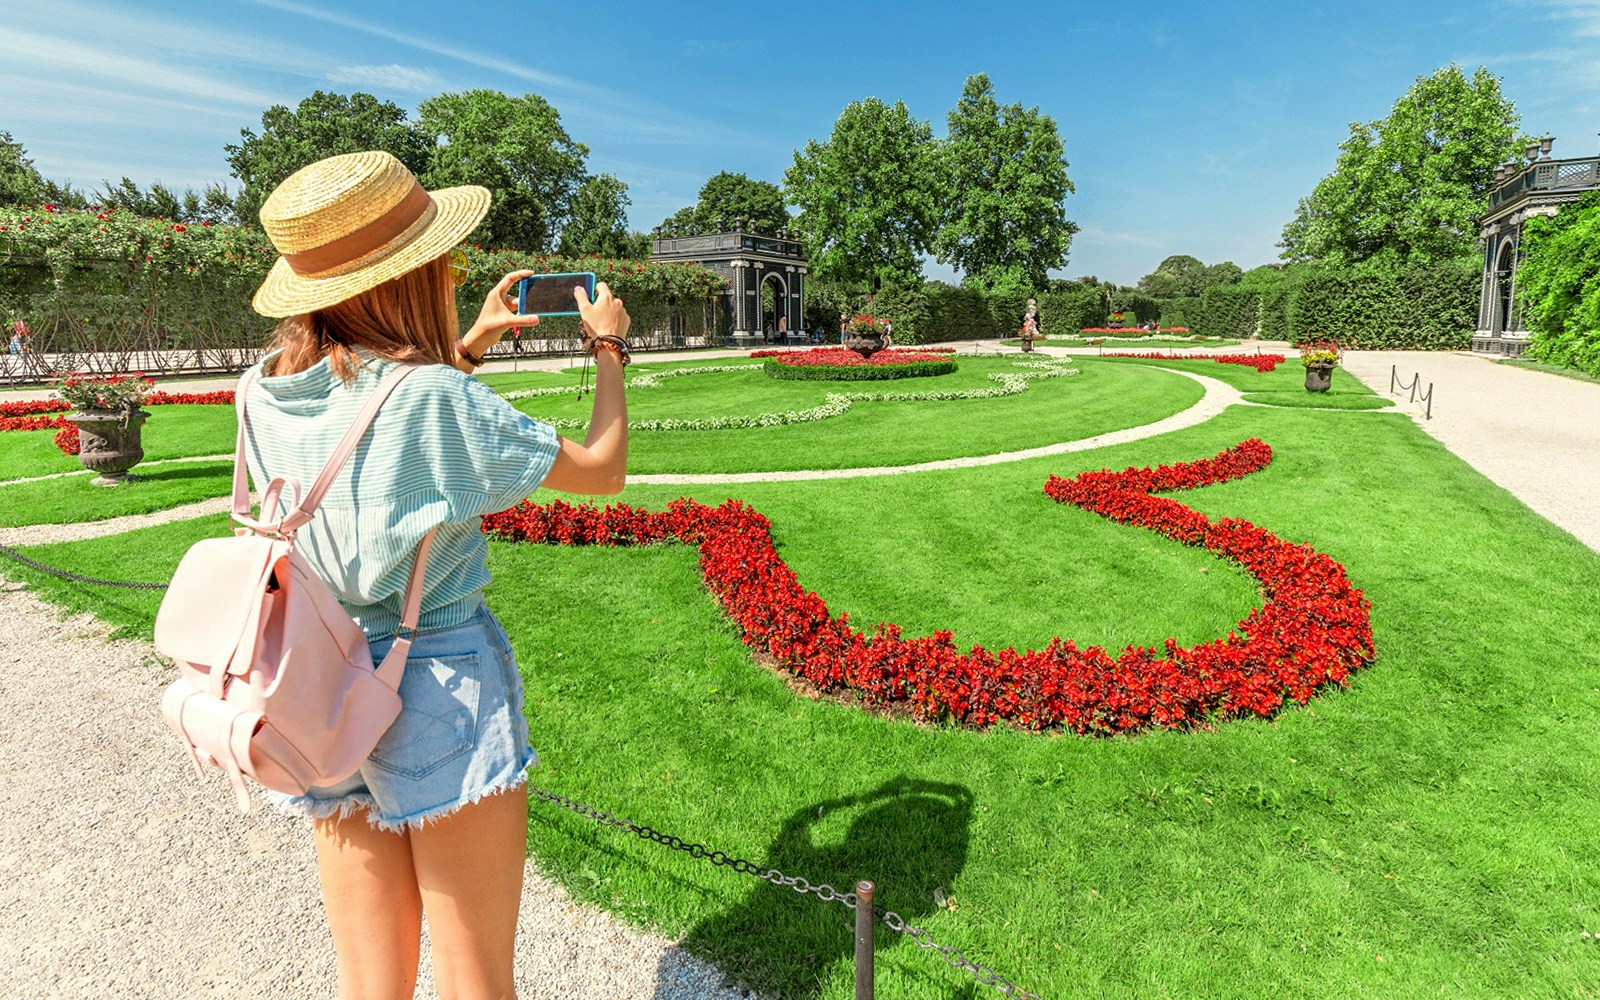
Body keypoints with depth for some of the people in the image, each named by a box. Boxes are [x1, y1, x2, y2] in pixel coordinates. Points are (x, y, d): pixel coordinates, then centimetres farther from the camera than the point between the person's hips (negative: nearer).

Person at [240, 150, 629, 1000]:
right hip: (443, 685, -6)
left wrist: (472, 342, 21)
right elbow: (601, 469, -9)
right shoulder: (436, 398, -20)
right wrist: (607, 348, 5)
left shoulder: (264, 391, 0)